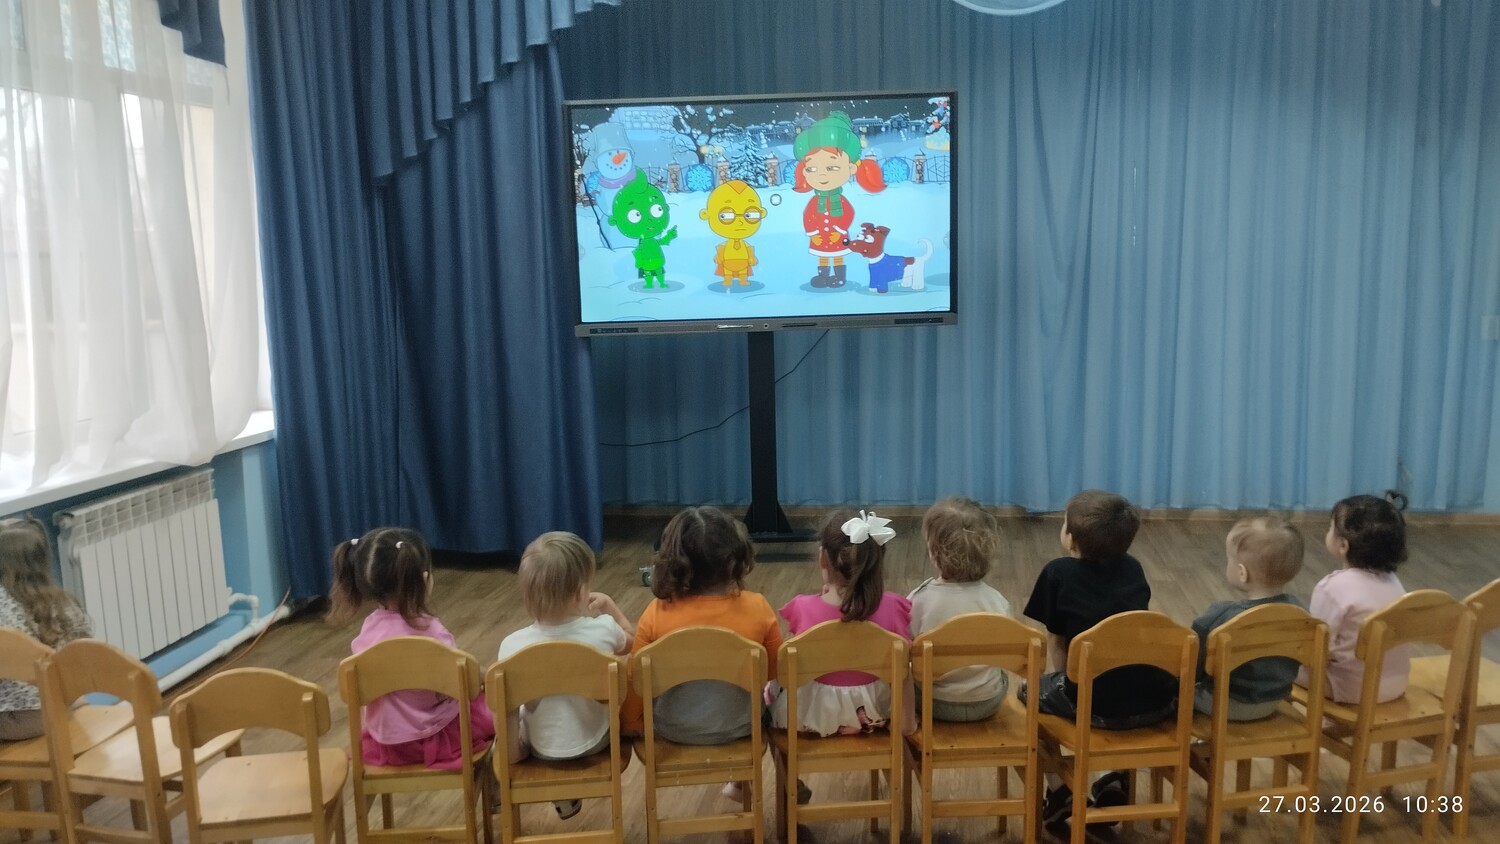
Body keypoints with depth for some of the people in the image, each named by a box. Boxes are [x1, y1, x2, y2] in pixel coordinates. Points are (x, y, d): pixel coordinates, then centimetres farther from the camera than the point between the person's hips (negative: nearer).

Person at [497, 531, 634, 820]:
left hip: (543, 750, 0)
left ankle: (563, 798, 42)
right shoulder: (603, 630, -24)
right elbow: (632, 643, 1)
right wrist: (610, 606, 5)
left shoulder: (512, 647, -27)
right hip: (597, 741, 1)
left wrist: (512, 753, -2)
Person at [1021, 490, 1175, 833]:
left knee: (1032, 692, 25)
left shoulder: (1058, 573, 1)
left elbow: (1056, 643, 8)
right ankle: (1117, 780, 29)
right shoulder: (1133, 568, 14)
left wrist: (1066, 679, 27)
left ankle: (1059, 792, 19)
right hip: (1158, 702, 5)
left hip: (1098, 706, -4)